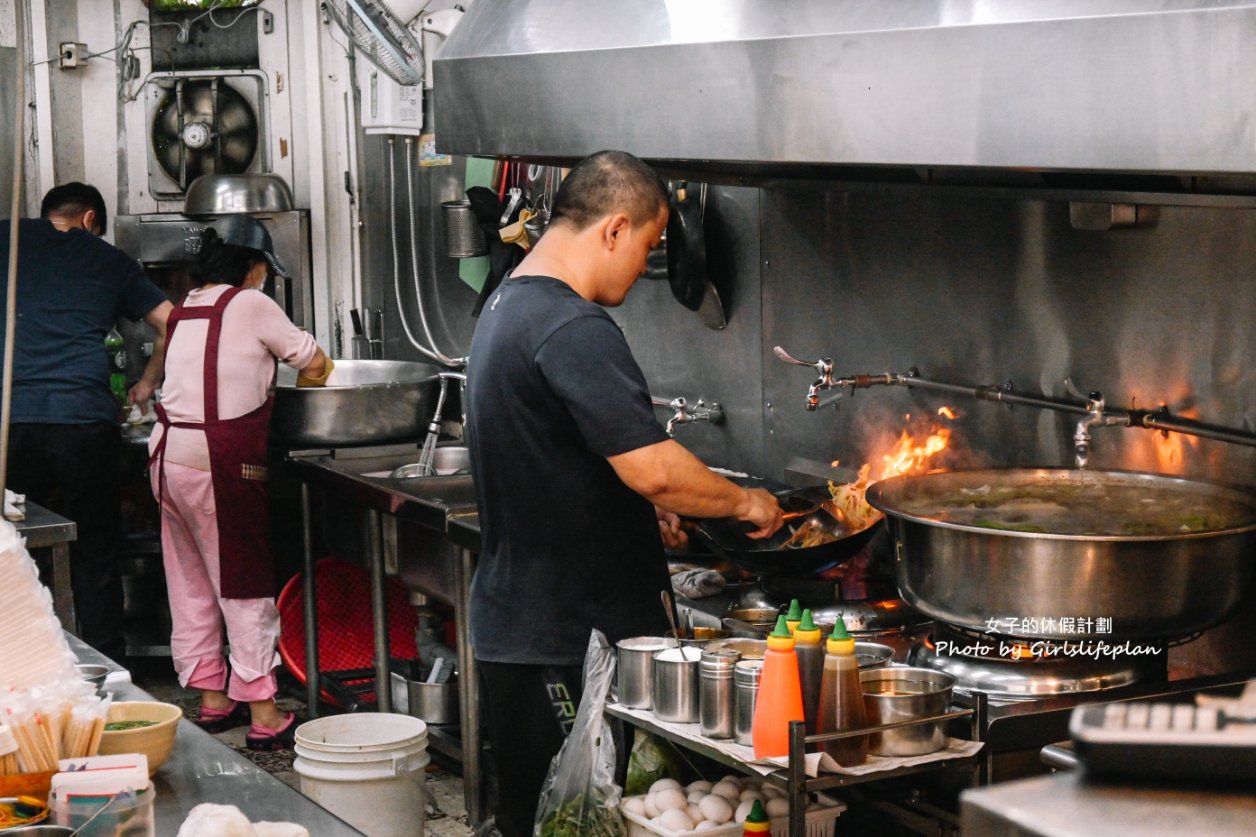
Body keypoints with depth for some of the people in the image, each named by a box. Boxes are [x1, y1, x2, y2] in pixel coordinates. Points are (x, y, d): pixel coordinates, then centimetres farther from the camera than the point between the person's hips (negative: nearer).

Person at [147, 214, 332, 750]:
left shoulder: (184, 311, 14)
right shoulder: (250, 305, -6)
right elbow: (316, 364, 3)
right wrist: (309, 377, 23)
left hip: (169, 454, 7)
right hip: (219, 462, -7)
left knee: (192, 584, 15)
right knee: (247, 588, -1)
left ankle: (212, 700, 24)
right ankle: (263, 716, 2)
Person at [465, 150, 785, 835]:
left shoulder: (506, 308, 13)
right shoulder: (575, 330, -21)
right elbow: (653, 468, -26)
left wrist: (642, 507, 22)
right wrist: (743, 502, -9)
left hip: (513, 618, 10)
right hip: (564, 638, -10)